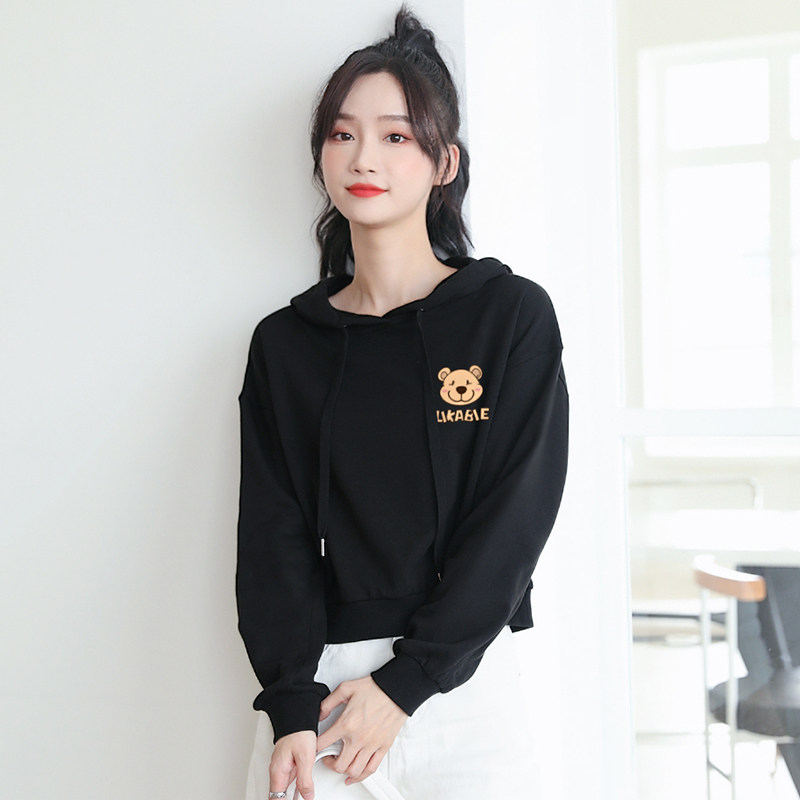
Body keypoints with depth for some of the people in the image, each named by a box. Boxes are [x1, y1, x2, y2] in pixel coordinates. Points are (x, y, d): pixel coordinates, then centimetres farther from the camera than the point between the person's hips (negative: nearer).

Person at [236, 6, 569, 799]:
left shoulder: (514, 315, -3)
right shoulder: (283, 343, 5)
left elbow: (512, 520, -8)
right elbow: (272, 533, 0)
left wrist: (404, 681, -13)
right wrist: (292, 706, -11)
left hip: (460, 685, -1)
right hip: (316, 683, 2)